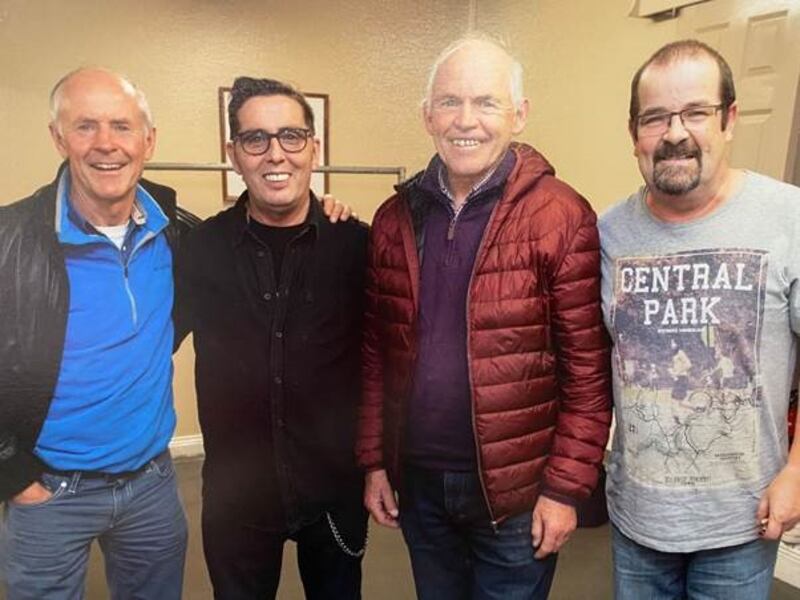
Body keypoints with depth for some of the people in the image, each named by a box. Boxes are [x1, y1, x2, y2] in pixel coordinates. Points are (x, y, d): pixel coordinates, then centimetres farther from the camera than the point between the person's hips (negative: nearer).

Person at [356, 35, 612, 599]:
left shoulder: (561, 217, -12)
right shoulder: (395, 219, 1)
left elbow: (588, 370, -11)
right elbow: (377, 354, 4)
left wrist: (565, 488, -11)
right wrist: (374, 461, 4)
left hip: (516, 490, -4)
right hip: (416, 481, 4)